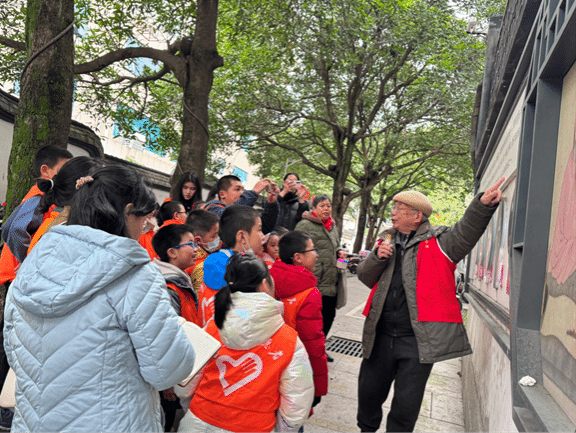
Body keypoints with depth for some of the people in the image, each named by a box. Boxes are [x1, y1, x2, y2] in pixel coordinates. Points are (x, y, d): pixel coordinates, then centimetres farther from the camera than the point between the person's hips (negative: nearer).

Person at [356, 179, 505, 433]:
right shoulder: (387, 241, 10)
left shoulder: (438, 242, -4)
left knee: (406, 405, 10)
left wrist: (483, 204, -39)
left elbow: (466, 231, -22)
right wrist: (377, 257, -9)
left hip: (418, 341, -4)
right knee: (368, 392, 21)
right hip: (381, 336, 5)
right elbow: (365, 278, 10)